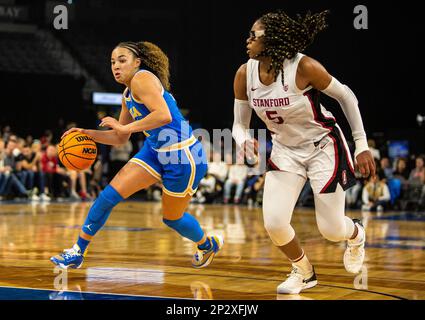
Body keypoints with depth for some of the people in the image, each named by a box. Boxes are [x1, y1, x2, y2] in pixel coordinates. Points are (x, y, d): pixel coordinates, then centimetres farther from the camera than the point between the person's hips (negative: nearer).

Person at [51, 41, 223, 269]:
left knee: (172, 219, 9)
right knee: (110, 194, -4)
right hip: (155, 151, 8)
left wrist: (126, 127, -25)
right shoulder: (127, 95, 11)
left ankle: (208, 244, 40)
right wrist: (87, 134, 6)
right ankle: (78, 252, 4)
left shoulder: (141, 79, -17)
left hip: (183, 156, -8)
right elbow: (120, 139, 19)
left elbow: (164, 115, -31)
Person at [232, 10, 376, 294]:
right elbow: (240, 124, 0)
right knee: (274, 223, -11)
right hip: (285, 150, 4)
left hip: (324, 147, -4)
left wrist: (362, 145, -9)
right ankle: (304, 272, 19)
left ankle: (356, 236, 39)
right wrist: (244, 141, -25)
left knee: (331, 230, -1)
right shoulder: (245, 74, -11)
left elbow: (345, 96, -12)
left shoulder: (303, 67, -25)